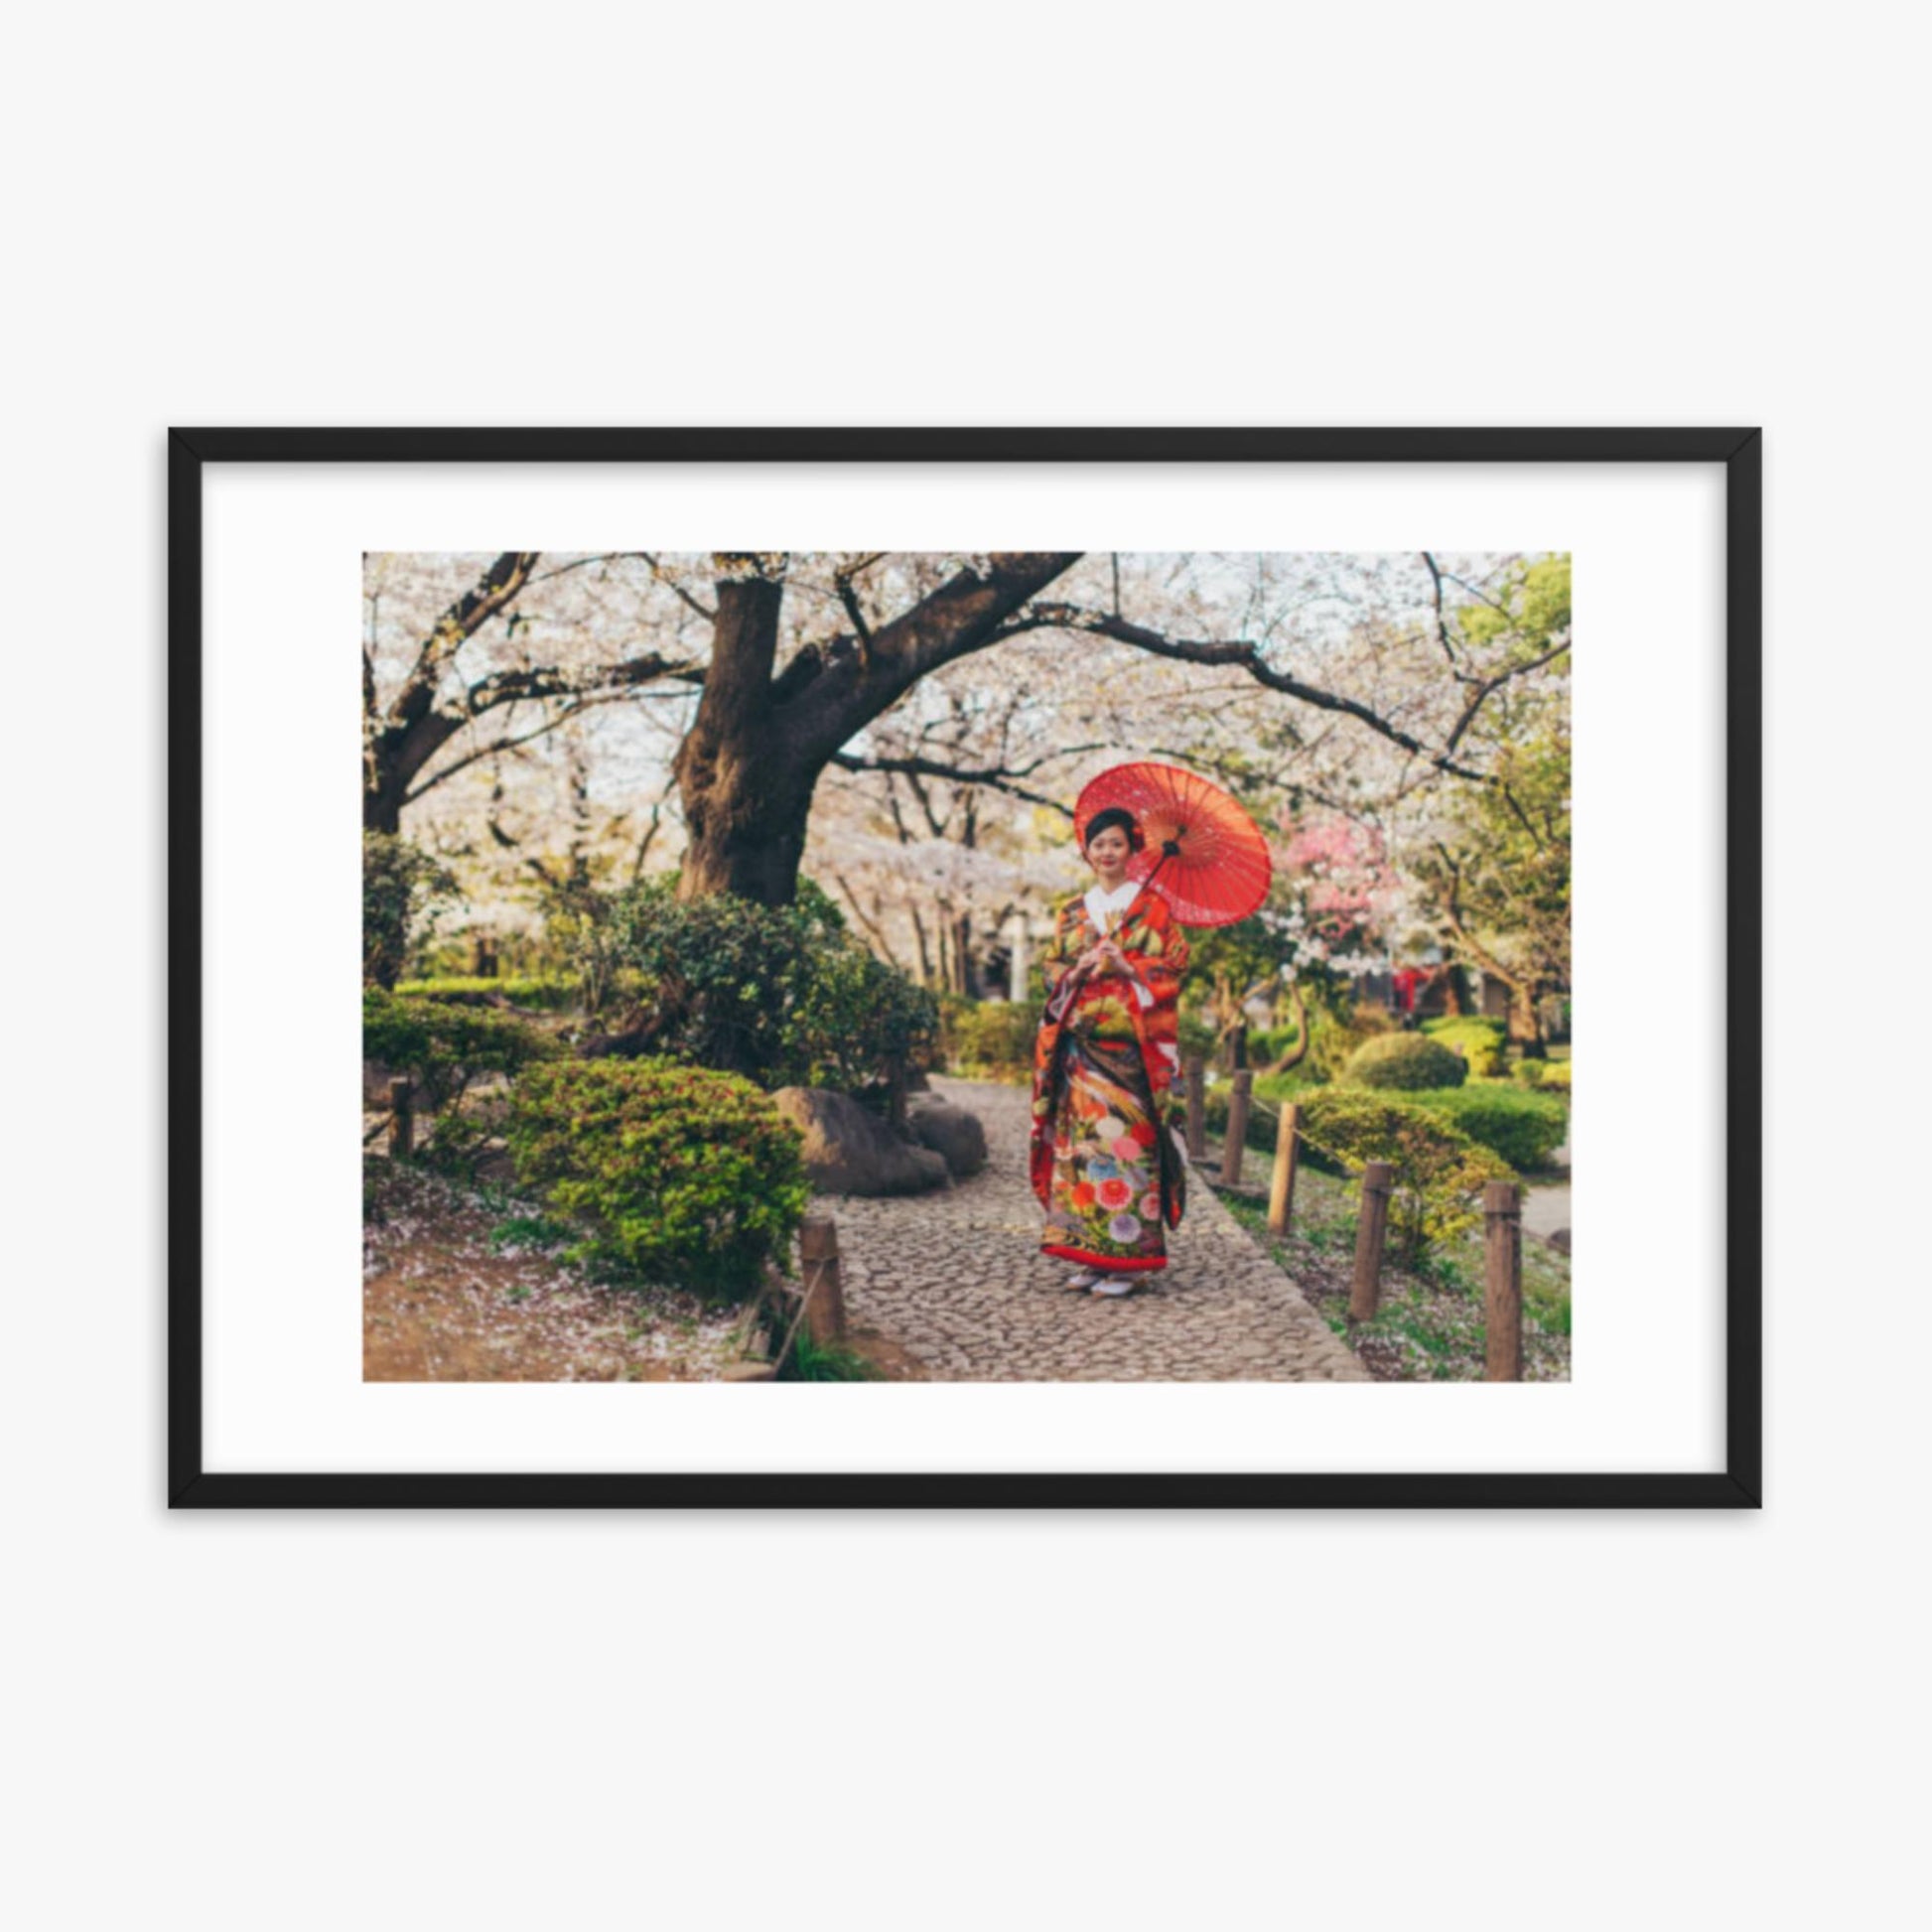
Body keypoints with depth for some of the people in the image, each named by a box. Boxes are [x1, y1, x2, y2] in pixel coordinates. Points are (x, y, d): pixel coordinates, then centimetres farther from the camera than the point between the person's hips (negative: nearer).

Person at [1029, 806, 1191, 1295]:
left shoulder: (1153, 905, 4)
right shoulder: (1071, 912, 16)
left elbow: (1173, 966, -2)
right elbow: (1051, 969, 13)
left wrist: (1124, 966, -15)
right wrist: (1079, 968, -7)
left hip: (1131, 1045, -4)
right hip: (1081, 1044, 4)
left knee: (1128, 1140, -7)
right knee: (1082, 1139, 1)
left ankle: (1127, 1258, 1)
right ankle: (1091, 1254, 9)